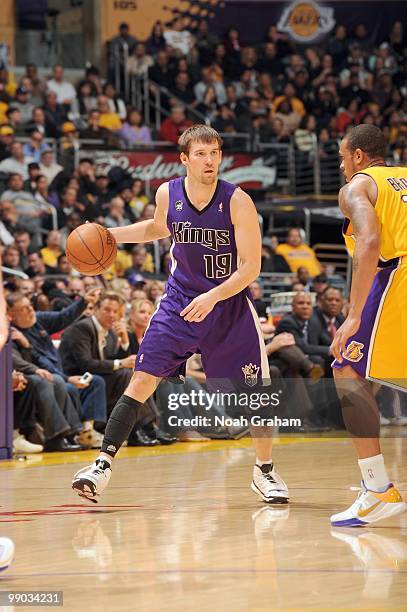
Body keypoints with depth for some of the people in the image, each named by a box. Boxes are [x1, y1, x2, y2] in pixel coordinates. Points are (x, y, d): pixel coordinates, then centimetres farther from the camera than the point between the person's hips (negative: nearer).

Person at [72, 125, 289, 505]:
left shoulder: (237, 202, -18)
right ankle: (103, 464, -7)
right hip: (180, 299, 2)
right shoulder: (167, 194, -7)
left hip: (229, 301, -2)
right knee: (143, 380, -10)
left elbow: (251, 267, -18)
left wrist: (213, 297, -31)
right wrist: (110, 235, 6)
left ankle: (264, 472, 20)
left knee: (255, 391, 0)